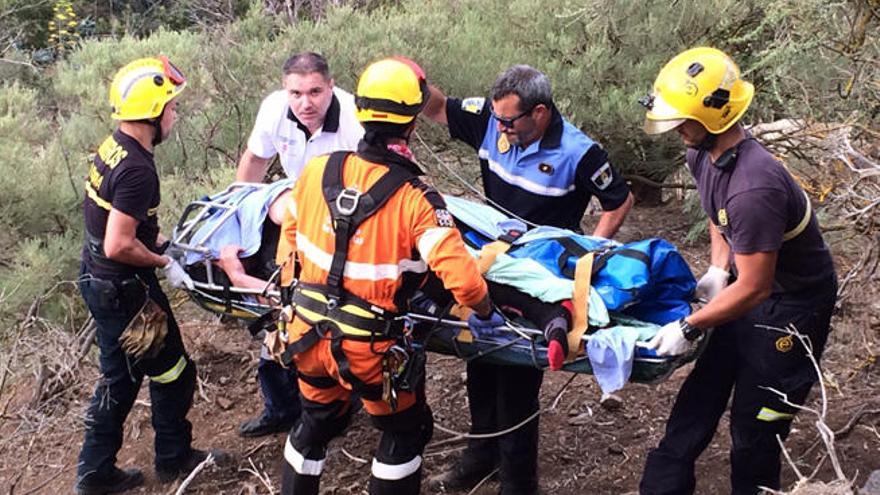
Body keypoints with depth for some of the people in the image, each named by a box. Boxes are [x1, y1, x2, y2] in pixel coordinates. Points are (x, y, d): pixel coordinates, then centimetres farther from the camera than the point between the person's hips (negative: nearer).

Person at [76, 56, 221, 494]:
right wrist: (165, 264, -14)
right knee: (171, 372, 11)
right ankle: (174, 459, 28)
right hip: (125, 291, -9)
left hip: (100, 282, 9)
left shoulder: (113, 147, 2)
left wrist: (163, 241, 12)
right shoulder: (137, 170, -27)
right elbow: (118, 246, -28)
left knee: (119, 377, 20)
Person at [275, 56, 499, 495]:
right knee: (406, 431, 21)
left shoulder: (317, 171, -7)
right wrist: (485, 312, -3)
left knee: (318, 419, 30)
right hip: (370, 348, -5)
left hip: (308, 332, 5)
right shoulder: (414, 199, -20)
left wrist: (290, 294, 26)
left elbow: (290, 233, 8)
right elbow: (459, 274, -24)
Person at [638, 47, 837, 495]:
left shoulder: (753, 188, -35)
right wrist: (719, 268, 1)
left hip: (792, 303, -9)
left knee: (755, 424, 0)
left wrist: (689, 327, -22)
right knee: (700, 394, 14)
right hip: (750, 281, 9)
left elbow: (754, 289, -28)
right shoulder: (702, 155, -7)